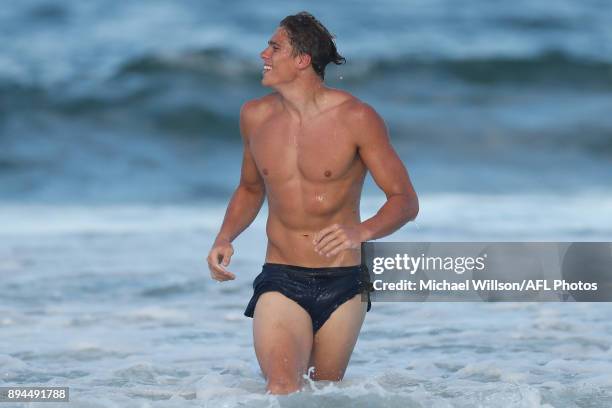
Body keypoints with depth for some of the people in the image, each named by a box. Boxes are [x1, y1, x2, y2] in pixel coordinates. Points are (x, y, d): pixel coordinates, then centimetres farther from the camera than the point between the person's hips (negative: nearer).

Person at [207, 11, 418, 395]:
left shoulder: (356, 118, -8)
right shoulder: (255, 116, 4)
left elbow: (405, 200, -8)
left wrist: (361, 231, -28)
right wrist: (225, 238, 3)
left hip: (342, 283, -1)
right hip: (281, 281, 1)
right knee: (282, 390, -21)